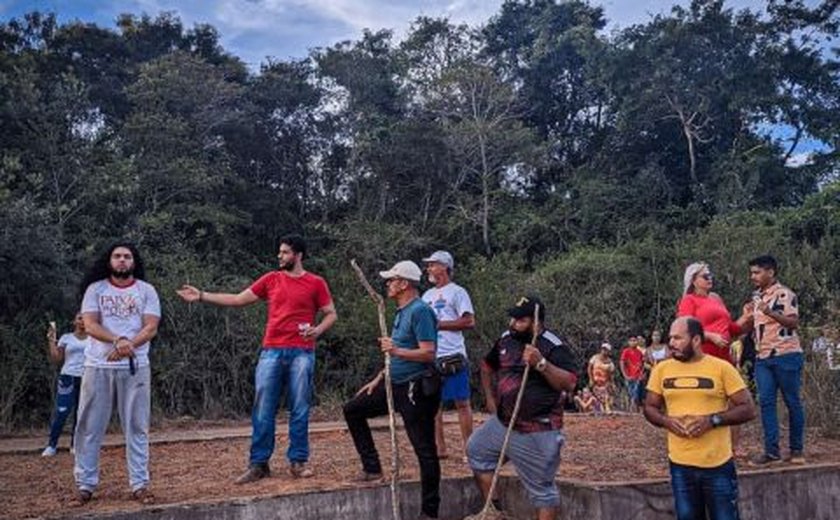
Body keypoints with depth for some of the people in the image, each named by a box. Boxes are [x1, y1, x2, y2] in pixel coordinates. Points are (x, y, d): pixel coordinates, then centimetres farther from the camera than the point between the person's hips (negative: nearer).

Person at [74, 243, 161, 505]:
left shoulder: (146, 290, 5)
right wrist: (118, 340, -23)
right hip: (98, 366, 1)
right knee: (89, 427, 4)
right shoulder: (96, 289, 6)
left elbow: (151, 328, -3)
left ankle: (139, 484, 7)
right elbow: (90, 325, -6)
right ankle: (85, 484, 13)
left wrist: (127, 346, -20)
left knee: (136, 427, 2)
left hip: (135, 367, 0)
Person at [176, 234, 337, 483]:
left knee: (299, 409, 2)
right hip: (271, 351, 3)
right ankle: (258, 464, 10)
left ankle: (298, 462, 13)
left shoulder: (316, 283, 3)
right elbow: (237, 300, 12)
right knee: (262, 410, 2)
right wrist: (201, 296, 9)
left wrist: (318, 330, -13)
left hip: (301, 352, -2)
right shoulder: (271, 279, 10)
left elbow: (331, 314, 7)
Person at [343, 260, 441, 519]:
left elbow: (428, 353, -23)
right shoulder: (401, 312, 14)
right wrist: (378, 379, 20)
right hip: (395, 384, 10)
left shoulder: (420, 311, -16)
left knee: (425, 449, -4)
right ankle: (372, 469, 19)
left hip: (417, 389, -10)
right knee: (352, 409, 14)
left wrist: (396, 350, -34)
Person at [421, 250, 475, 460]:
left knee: (461, 402, -3)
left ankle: (470, 449, 2)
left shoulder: (457, 292, -3)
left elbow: (469, 322, -13)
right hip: (431, 357, 7)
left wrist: (439, 324, -14)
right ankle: (439, 448, 16)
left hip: (453, 356, -7)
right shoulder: (427, 295, 19)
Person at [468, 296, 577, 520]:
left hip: (537, 432, -8)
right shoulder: (506, 339, 4)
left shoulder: (554, 347, -16)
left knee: (541, 488, 0)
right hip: (502, 422, 8)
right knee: (476, 450, 19)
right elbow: (487, 367, 22)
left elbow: (569, 384, -27)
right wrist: (490, 398, 16)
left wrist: (541, 363, -36)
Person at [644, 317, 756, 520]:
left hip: (718, 464, -3)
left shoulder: (721, 368, -7)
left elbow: (748, 409, -6)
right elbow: (649, 408, 11)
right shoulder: (662, 369, 3)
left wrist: (712, 420, -19)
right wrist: (666, 421, -10)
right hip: (680, 464, 3)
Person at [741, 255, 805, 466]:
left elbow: (793, 322, -17)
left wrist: (769, 312, -28)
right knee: (766, 402, -1)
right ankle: (771, 450, 1)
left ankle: (797, 449, 13)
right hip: (763, 357, 7)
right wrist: (749, 317, 5)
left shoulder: (784, 294, -8)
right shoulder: (757, 297, 16)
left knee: (792, 402, 3)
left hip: (786, 355, -7)